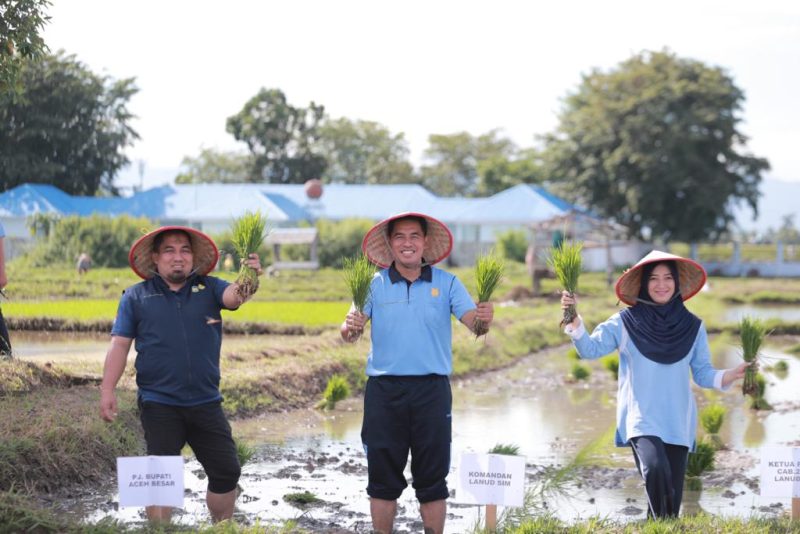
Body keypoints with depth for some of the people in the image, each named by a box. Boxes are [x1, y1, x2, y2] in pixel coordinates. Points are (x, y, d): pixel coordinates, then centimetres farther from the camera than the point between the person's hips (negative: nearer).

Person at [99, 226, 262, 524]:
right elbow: (120, 345, 1)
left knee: (227, 472, 6)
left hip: (206, 402, 2)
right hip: (159, 405, -2)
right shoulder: (136, 297, 3)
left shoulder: (208, 288, 6)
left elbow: (233, 296, -14)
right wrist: (107, 390, -8)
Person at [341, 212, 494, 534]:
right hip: (384, 390, 0)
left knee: (432, 480, 7)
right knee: (383, 478, 7)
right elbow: (349, 331, -7)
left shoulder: (447, 284, 2)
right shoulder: (374, 285, 2)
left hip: (432, 390, 0)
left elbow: (473, 322, -9)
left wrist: (483, 318, -32)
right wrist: (351, 328, -30)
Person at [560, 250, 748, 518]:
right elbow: (591, 349, -3)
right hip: (641, 419, -3)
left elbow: (703, 374, 10)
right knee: (656, 471, -28)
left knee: (672, 493, 1)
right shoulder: (624, 323, 3)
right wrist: (574, 320, -18)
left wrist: (733, 374, -8)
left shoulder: (693, 327, 8)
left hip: (678, 424, 3)